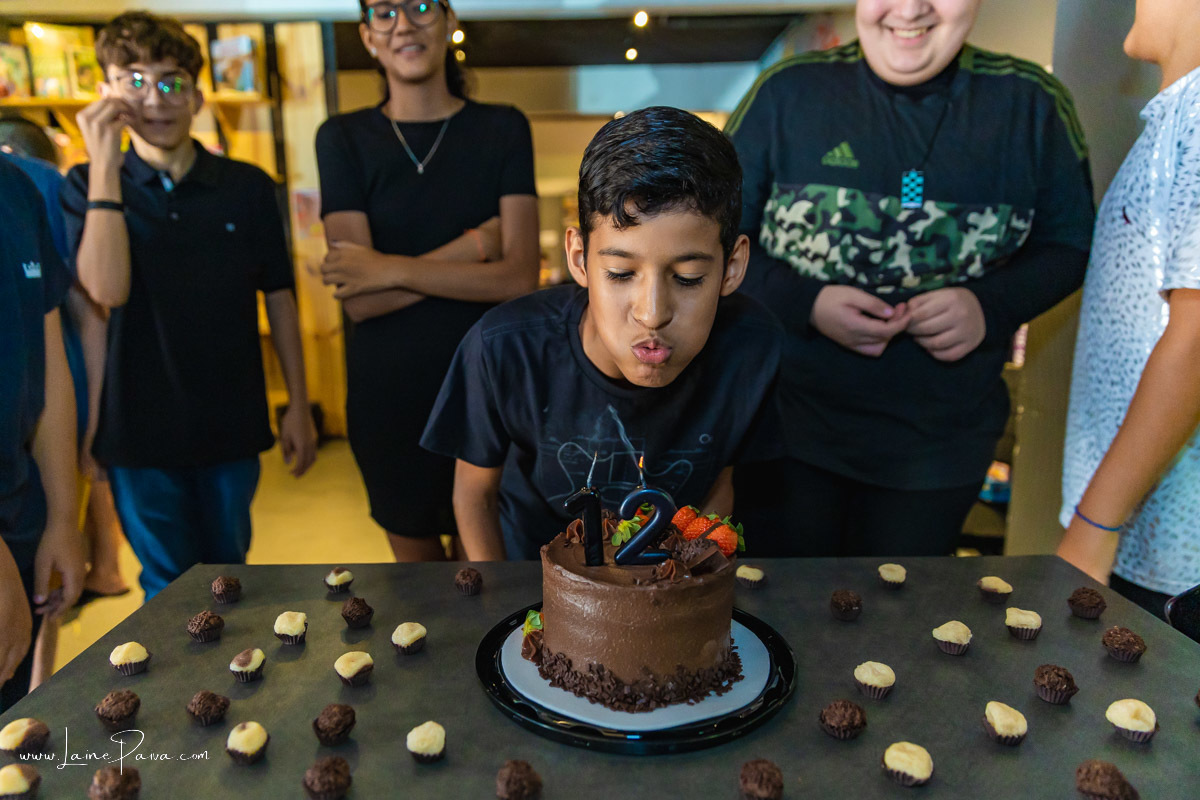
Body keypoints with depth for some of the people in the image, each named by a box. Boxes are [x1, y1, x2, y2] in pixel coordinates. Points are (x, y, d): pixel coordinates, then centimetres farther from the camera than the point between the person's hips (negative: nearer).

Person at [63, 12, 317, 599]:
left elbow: (279, 297, 3)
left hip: (233, 423, 1)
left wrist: (298, 404, 2)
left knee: (227, 575, 17)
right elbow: (107, 289, -19)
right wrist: (105, 168, -17)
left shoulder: (247, 187, -1)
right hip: (141, 429, -1)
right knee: (169, 587, 13)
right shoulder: (89, 187, -1)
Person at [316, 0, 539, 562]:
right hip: (387, 395, 1)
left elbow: (520, 278, -12)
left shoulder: (501, 129, 0)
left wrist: (393, 269, -15)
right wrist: (476, 244, -15)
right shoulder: (343, 139, 0)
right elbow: (360, 301, -11)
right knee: (415, 557, 19)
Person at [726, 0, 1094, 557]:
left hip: (940, 444, 2)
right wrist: (805, 303, -17)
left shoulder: (1030, 103, 1)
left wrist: (991, 306, -12)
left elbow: (1070, 244, 9)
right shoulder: (788, 91, -4)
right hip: (787, 426, -1)